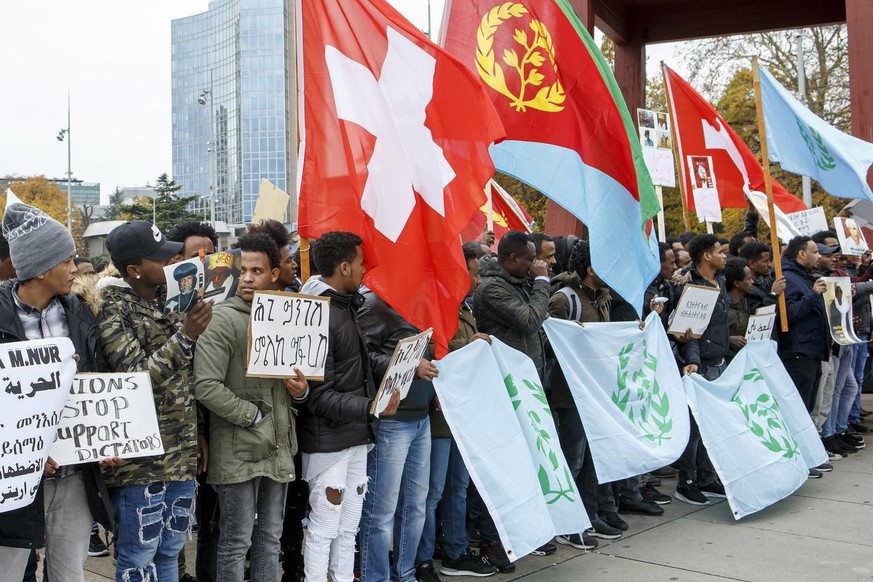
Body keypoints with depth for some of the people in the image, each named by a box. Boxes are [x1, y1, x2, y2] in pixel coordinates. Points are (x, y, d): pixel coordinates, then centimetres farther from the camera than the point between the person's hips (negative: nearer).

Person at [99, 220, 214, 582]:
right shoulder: (114, 311, -10)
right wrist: (185, 335, -26)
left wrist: (198, 434, 15)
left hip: (182, 453, 7)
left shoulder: (171, 303, 12)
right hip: (142, 457, -7)